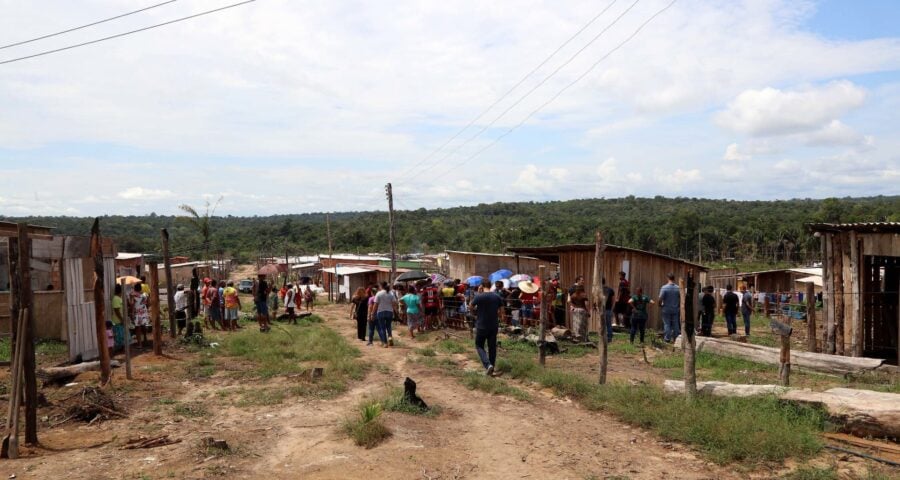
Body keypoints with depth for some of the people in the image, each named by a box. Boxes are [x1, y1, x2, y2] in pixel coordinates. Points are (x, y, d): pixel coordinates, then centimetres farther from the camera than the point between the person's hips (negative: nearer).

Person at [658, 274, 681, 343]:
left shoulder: (664, 287, -12)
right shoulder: (678, 288, -3)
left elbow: (660, 298, -15)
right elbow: (681, 299, 2)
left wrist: (660, 304, 4)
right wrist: (679, 306, 17)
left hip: (666, 309, -2)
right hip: (676, 309, 2)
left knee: (667, 324, 4)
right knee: (675, 324, 9)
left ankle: (667, 338, 5)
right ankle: (675, 338, 13)